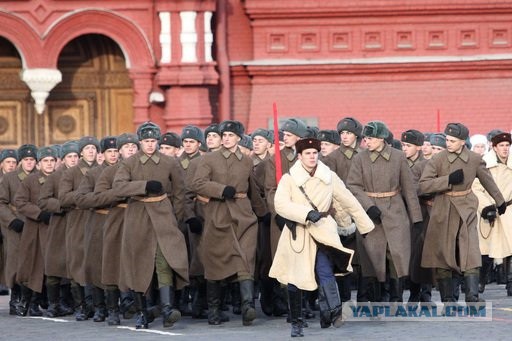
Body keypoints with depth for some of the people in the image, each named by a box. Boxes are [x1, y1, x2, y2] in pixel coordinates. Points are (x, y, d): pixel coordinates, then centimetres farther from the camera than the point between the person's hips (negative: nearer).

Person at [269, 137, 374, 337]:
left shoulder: (329, 178, 4)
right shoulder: (289, 179, -2)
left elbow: (350, 202, 12)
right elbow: (281, 204, -17)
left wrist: (366, 226, 17)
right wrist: (307, 213, -28)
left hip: (322, 231, 0)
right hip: (297, 235, 0)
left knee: (324, 270, -24)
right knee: (294, 280, 5)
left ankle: (335, 312, -31)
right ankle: (296, 324, 20)